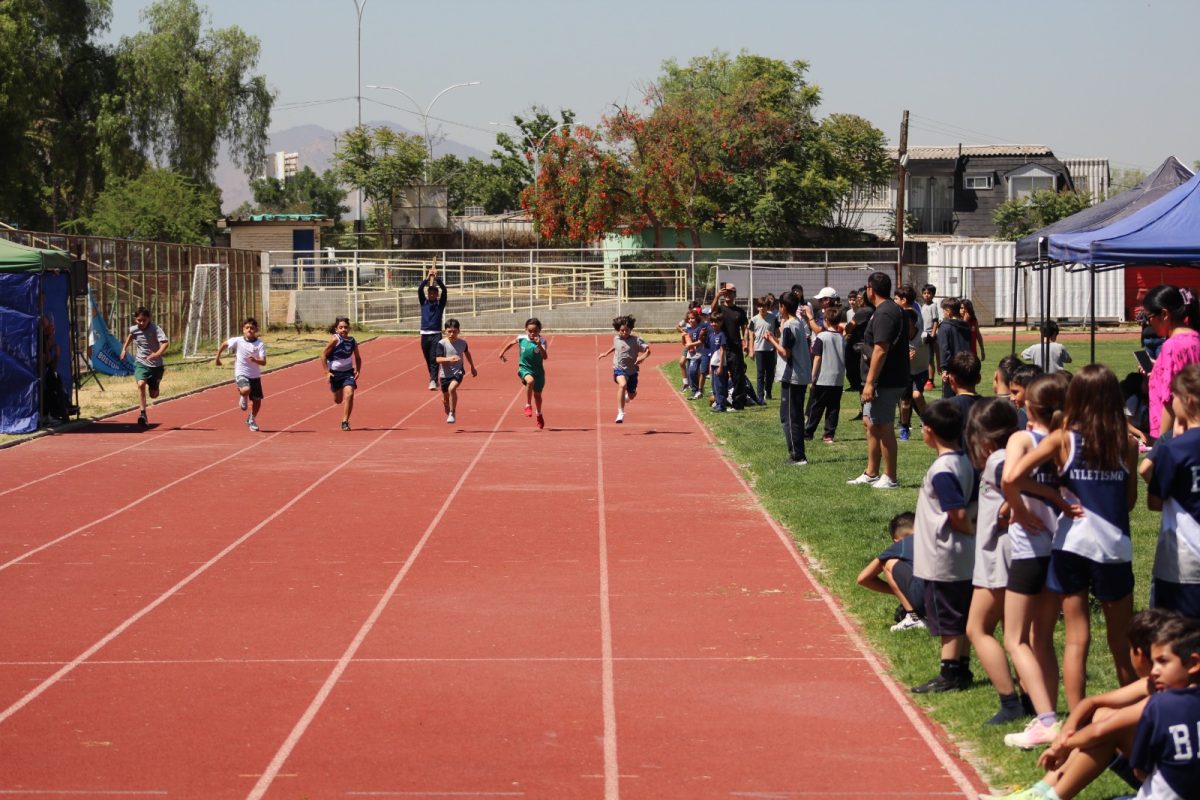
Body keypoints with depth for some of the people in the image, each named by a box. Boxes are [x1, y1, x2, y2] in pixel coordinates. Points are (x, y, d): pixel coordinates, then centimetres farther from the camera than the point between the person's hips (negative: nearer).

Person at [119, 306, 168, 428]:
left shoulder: (155, 329, -17)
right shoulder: (133, 330, -4)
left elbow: (165, 343, -32)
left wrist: (157, 354, -49)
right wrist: (124, 349, 19)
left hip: (156, 364, -1)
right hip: (141, 363, 1)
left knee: (153, 395, 9)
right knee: (141, 384, -28)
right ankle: (142, 414, -29)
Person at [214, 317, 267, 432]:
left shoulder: (260, 344, -9)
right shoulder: (237, 341, -7)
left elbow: (263, 362, -17)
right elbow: (224, 345, 12)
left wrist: (255, 360, -37)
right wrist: (217, 358, 20)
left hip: (255, 376, 2)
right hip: (241, 374, -2)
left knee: (257, 400, 6)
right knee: (246, 390, -32)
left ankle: (252, 420, 34)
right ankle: (243, 399, 7)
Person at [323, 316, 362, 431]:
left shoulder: (353, 342, -6)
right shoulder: (335, 340, -18)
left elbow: (357, 358, 9)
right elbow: (323, 354, -16)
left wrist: (358, 371, -5)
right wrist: (327, 372, -19)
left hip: (348, 372, 1)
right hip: (335, 373, -1)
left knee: (349, 394, -20)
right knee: (338, 400, 12)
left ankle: (345, 422, -12)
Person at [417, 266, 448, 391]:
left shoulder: (440, 303, 4)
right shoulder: (424, 302, 9)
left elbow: (444, 290, -10)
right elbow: (419, 290, -5)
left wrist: (437, 279, -20)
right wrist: (427, 278, -17)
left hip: (436, 334, -3)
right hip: (425, 334, 3)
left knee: (434, 359, -14)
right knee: (428, 360, 10)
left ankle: (433, 381, -22)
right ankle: (433, 379, 26)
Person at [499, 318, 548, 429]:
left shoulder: (541, 341, -14)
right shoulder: (521, 339, -8)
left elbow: (545, 357, -27)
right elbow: (511, 343, 15)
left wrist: (539, 345, -40)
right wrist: (502, 352, 21)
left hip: (538, 370, 1)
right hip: (524, 368, -1)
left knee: (537, 394, 15)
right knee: (530, 381, -35)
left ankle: (538, 414, 43)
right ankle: (528, 405, -18)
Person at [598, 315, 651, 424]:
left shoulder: (636, 340, -11)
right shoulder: (616, 339, 2)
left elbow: (647, 350, -15)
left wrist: (643, 357, -34)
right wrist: (606, 353, 30)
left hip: (632, 371, 0)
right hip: (619, 369, 0)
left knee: (632, 395, 14)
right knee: (622, 384, -32)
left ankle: (627, 395, 58)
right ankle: (620, 413, -32)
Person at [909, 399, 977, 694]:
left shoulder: (942, 470, -22)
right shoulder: (964, 461, 7)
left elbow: (959, 515, -23)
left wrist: (972, 530, -7)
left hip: (943, 559, -9)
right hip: (965, 558, 9)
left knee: (947, 620, 0)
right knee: (962, 618, 15)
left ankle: (950, 674, 5)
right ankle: (962, 669, 22)